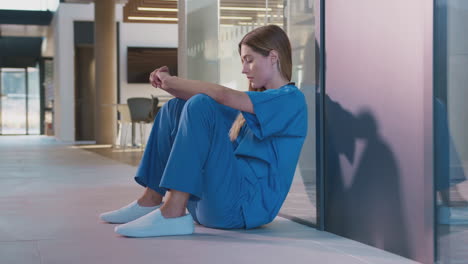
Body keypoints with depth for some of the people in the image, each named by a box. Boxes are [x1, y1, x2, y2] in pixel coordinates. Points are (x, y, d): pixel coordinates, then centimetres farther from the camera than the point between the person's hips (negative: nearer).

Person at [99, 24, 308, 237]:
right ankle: (151, 201, 3)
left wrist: (172, 81, -7)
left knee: (200, 106, -24)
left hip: (248, 206, -9)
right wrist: (171, 85, 8)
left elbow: (223, 96, -20)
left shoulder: (291, 99, -6)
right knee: (175, 108, 11)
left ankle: (172, 213, -32)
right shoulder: (264, 99, 24)